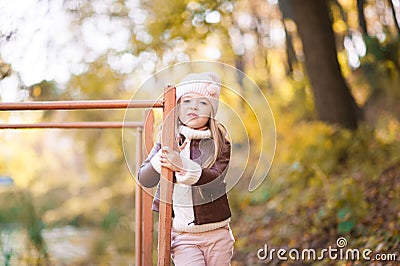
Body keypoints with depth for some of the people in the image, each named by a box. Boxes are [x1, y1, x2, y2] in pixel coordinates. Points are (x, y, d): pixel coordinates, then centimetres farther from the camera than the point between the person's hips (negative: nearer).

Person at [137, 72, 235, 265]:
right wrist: (159, 161, -27)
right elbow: (144, 179, -6)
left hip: (217, 235, 1)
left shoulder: (220, 143, -1)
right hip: (182, 236, -1)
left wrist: (183, 166, -33)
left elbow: (215, 179, -17)